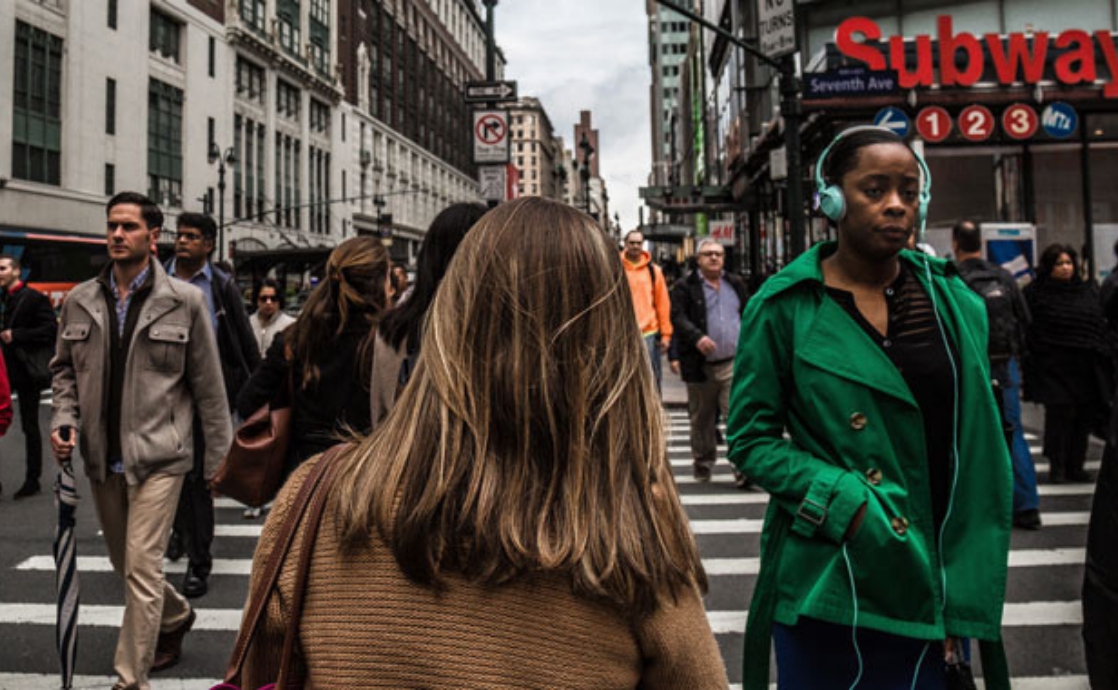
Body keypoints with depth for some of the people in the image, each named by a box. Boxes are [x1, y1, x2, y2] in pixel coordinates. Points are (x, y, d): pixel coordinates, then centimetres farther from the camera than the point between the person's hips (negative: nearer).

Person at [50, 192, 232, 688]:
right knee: (127, 566, 19)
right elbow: (65, 369, 16)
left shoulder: (184, 301, -6)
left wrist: (219, 457, -3)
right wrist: (64, 420, -2)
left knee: (141, 569, -6)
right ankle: (176, 617, 46)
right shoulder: (80, 301, 5)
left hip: (158, 456, -5)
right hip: (102, 458, 5)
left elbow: (208, 383, -4)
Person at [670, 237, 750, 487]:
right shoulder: (685, 287, 1)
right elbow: (678, 318, -10)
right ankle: (702, 463, 30)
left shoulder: (736, 284, 15)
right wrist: (697, 337, -27)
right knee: (701, 419, 12)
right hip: (700, 365, -1)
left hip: (734, 363, 2)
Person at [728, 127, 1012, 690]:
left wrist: (968, 600, 0)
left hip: (930, 588, 3)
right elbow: (750, 439, -5)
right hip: (825, 589, -3)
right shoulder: (783, 307, -8)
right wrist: (844, 503, -19)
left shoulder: (955, 304, 2)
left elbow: (979, 454, 4)